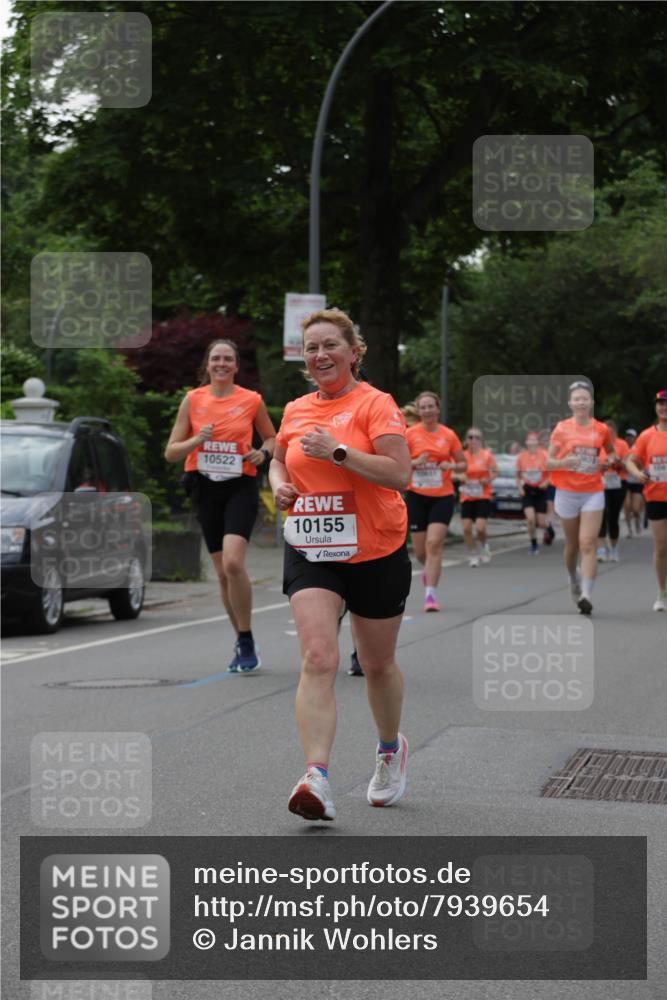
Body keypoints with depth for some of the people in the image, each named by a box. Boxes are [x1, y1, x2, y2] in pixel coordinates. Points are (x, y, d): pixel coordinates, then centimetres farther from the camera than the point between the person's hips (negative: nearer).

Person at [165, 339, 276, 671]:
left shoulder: (252, 400, 0)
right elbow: (171, 452, 4)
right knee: (222, 573, 7)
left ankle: (246, 642, -9)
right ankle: (243, 644, 22)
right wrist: (197, 440, -15)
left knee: (233, 562, -22)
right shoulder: (192, 400, 4)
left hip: (241, 487, -3)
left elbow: (272, 438, 16)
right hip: (206, 488, 3)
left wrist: (263, 452, -6)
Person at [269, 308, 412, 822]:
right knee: (317, 659, -16)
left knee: (378, 664, 13)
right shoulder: (296, 411, 8)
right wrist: (280, 484, 4)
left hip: (376, 554, -3)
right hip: (310, 553, 3)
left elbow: (399, 474, -18)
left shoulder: (376, 404, -8)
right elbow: (279, 458, 27)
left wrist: (338, 451, -25)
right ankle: (317, 778, -25)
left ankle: (391, 748, 41)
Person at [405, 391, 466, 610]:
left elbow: (463, 464, 10)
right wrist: (414, 463, -19)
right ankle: (430, 570, 42)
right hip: (416, 496, 1)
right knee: (420, 550, 6)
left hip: (443, 496, -1)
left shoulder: (449, 435, 2)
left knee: (434, 543, -16)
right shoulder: (410, 434, -1)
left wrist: (451, 466, -12)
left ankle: (430, 594, -14)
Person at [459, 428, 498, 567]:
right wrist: (460, 477, -12)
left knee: (480, 527, -13)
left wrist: (488, 479, -12)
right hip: (466, 497, 2)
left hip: (483, 497, -2)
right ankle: (473, 554, 12)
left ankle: (483, 546, 19)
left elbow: (495, 472, 6)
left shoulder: (486, 455, -2)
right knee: (466, 528, -6)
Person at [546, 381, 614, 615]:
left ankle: (587, 595, -18)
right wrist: (564, 462, -20)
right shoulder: (562, 428, 0)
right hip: (567, 492, 1)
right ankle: (573, 577, 40)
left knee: (588, 544, -12)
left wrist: (606, 463, -1)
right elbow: (548, 462, 1)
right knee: (572, 545, 11)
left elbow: (611, 453, 21)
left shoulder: (601, 429, 3)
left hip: (593, 493, 0)